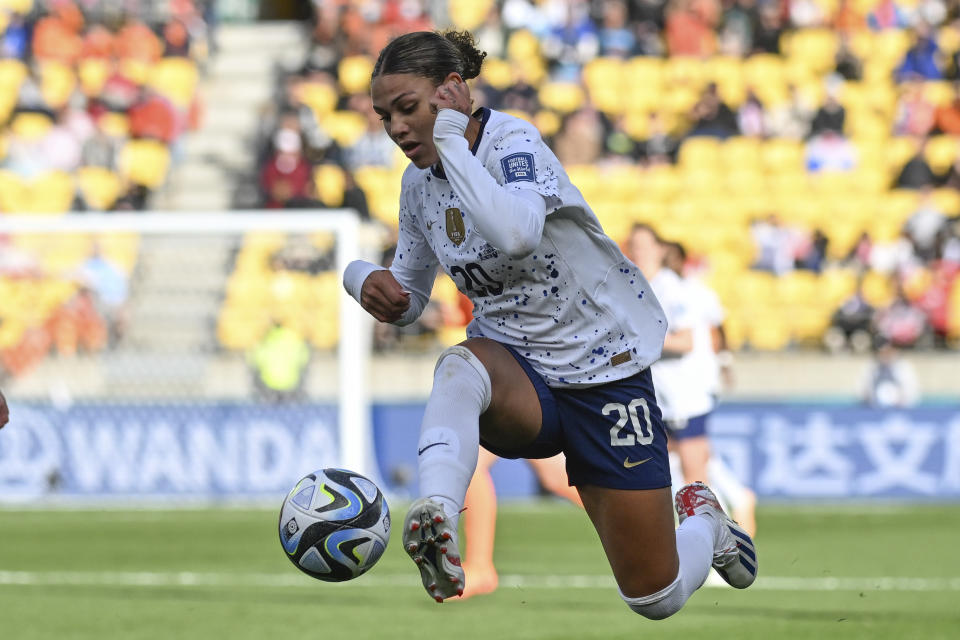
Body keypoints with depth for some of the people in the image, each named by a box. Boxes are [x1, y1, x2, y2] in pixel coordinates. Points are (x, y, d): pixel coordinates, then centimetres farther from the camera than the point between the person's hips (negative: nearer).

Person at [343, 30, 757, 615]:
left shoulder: (513, 142, -19)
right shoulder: (420, 182, 1)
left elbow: (516, 233, -43)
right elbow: (409, 300, 14)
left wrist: (450, 137, -34)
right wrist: (367, 279, -9)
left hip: (606, 369, -4)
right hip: (518, 375, 4)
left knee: (656, 600, -1)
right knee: (462, 364, -36)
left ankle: (702, 520, 33)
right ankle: (437, 518, -57)